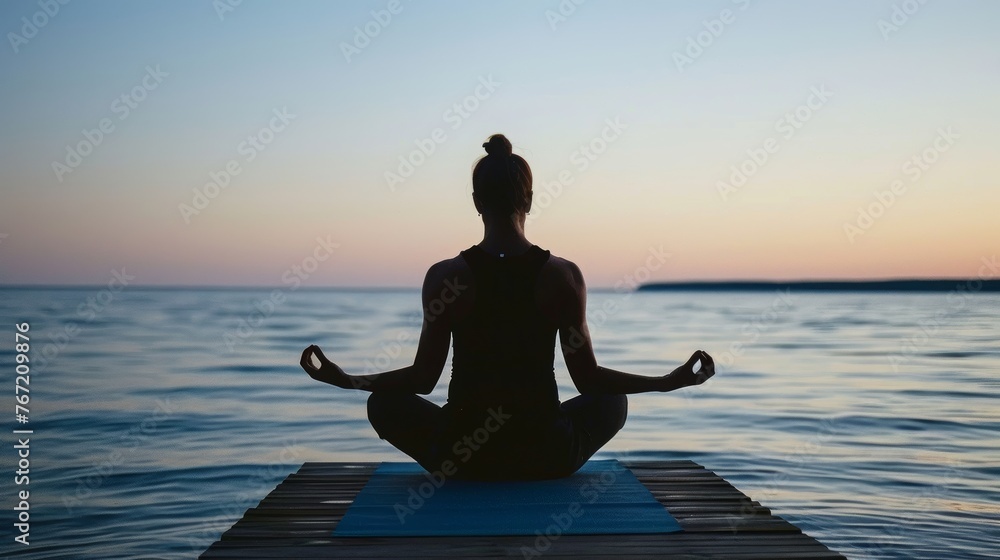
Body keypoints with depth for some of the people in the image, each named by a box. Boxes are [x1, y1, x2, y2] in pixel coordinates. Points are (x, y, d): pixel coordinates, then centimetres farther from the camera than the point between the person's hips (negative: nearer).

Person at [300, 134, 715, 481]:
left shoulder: (445, 277, -9)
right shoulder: (563, 276, -8)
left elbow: (423, 378, -5)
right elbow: (588, 377, -3)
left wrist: (346, 380, 9)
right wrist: (670, 382, 8)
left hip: (462, 456, 0)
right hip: (546, 459, 1)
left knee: (384, 402, 27)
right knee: (612, 401, 31)